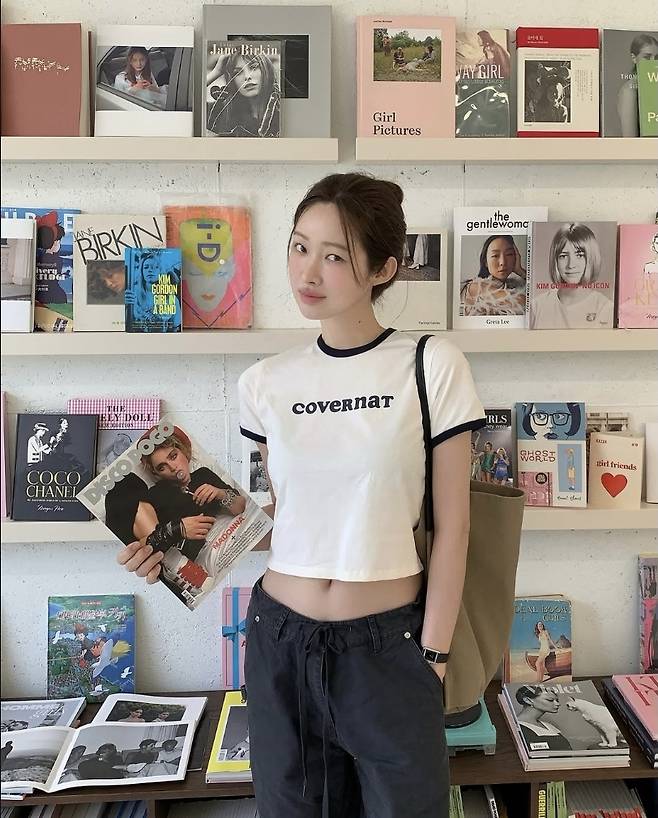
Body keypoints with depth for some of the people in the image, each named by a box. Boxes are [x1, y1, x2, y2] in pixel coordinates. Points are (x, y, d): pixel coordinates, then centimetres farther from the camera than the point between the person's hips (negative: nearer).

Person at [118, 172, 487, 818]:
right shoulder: (267, 382, 0)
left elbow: (450, 525, -6)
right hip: (280, 640, 3)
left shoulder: (432, 367, -9)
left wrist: (434, 654, -5)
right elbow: (280, 517, 8)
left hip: (389, 643, -2)